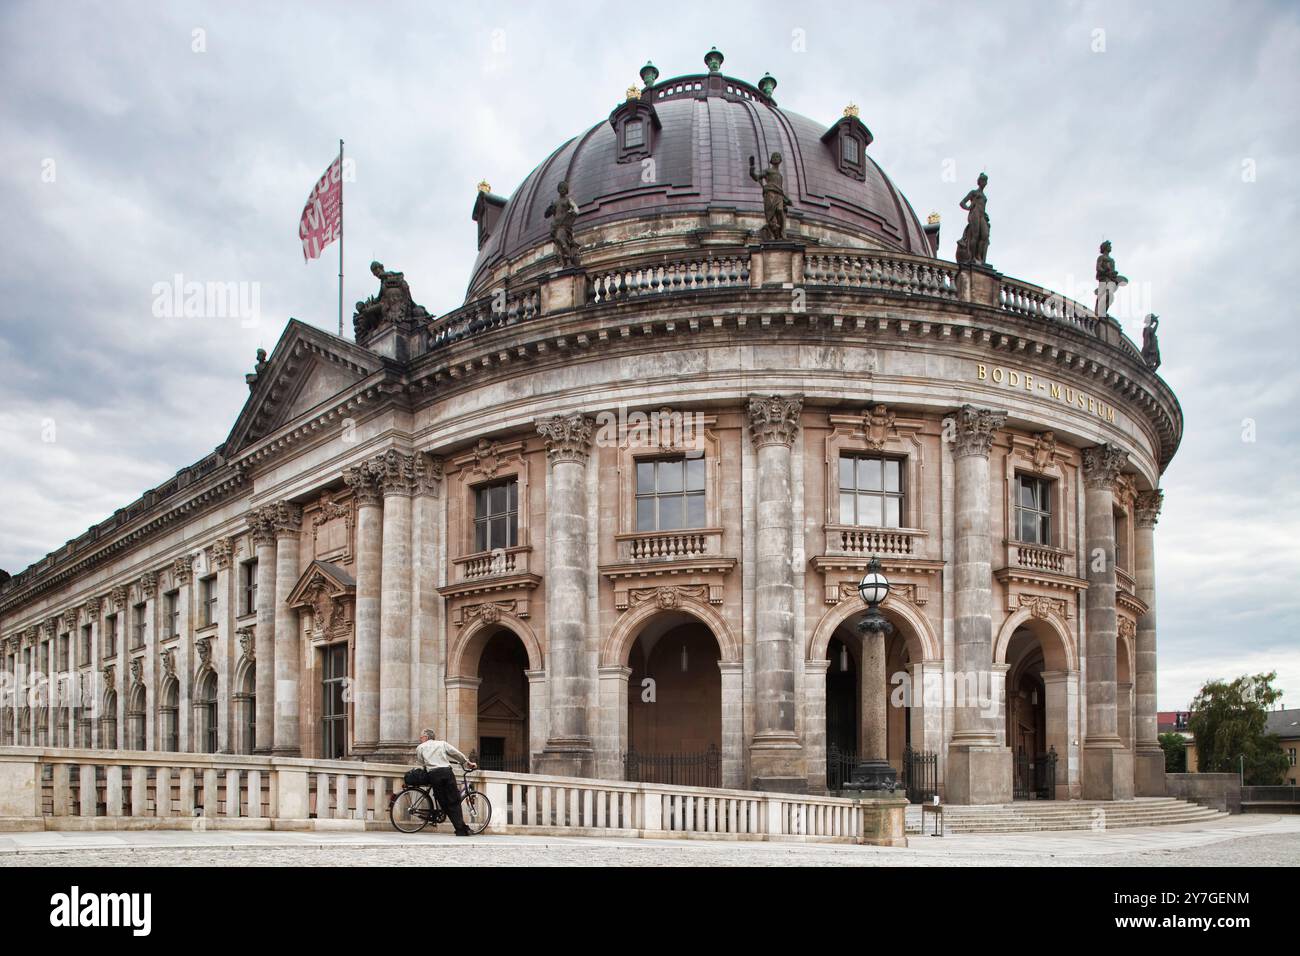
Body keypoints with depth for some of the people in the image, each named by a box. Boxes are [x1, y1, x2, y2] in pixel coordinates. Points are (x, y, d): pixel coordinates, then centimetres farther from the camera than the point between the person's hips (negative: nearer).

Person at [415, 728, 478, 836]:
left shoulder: (420, 748, 17)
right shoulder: (442, 743, 19)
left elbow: (422, 764, 16)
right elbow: (457, 754, 18)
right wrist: (468, 763, 29)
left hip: (433, 775, -1)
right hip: (447, 772, 1)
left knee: (444, 804, 4)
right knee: (454, 802, 5)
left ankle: (460, 829, -3)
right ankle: (462, 829, -6)